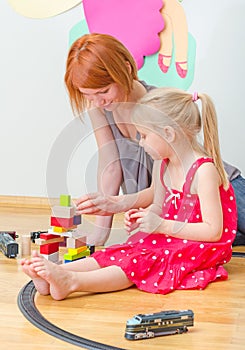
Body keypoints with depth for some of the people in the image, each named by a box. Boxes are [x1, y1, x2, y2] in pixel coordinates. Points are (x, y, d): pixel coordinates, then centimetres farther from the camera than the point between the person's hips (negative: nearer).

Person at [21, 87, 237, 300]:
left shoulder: (204, 171, -20)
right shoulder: (162, 165, 7)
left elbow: (214, 231, -23)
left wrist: (161, 225, -23)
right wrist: (142, 217, -2)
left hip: (198, 250, -8)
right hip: (167, 240, 8)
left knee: (141, 263, -27)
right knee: (118, 254, -12)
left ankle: (72, 282, -44)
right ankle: (55, 272, -28)